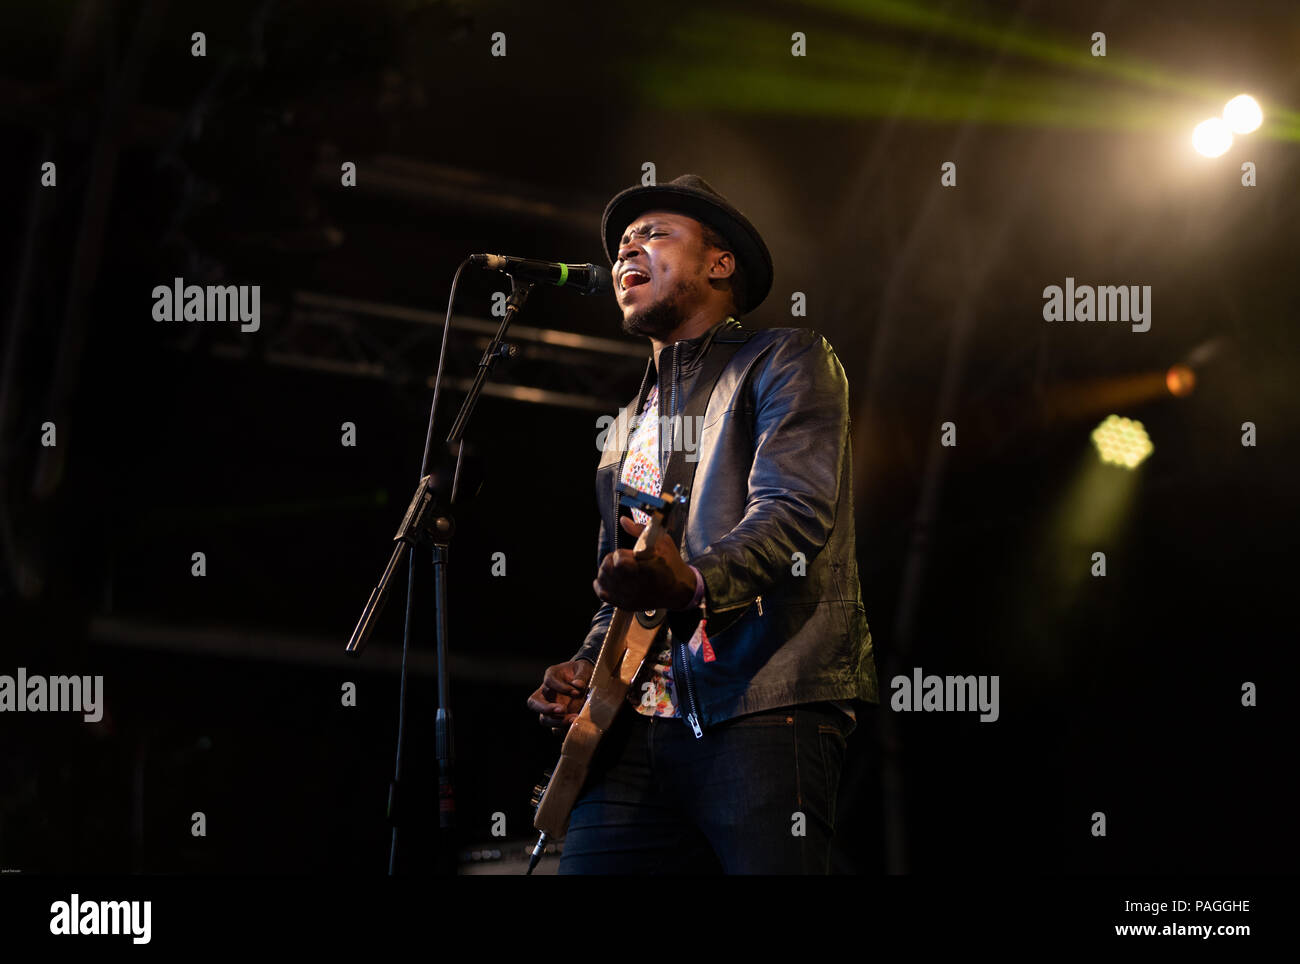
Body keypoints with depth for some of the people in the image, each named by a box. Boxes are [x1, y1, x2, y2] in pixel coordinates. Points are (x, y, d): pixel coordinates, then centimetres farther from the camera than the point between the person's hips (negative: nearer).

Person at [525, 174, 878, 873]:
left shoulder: (784, 362, 5)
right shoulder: (627, 431, 28)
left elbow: (796, 510, -12)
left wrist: (692, 582, -30)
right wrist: (585, 670, 11)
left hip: (764, 710, -6)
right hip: (639, 726, 7)